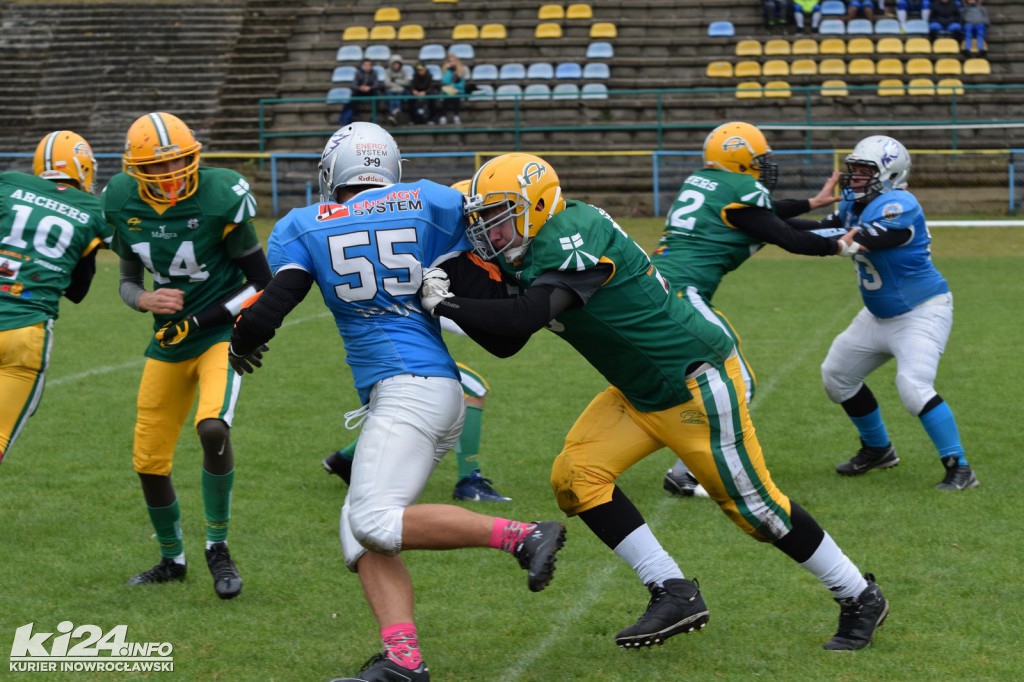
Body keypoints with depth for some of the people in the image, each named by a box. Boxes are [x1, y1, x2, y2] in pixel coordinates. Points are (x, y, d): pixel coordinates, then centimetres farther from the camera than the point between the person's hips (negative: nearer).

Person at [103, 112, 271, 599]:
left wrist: (196, 322, -16)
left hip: (221, 333, -5)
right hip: (169, 340, 5)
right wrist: (145, 300, -16)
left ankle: (218, 547, -9)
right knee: (148, 461, 8)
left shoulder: (220, 199, -18)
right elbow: (128, 281, 8)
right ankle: (172, 559, 33)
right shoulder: (123, 202, -5)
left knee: (212, 428, -30)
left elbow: (262, 284, -11)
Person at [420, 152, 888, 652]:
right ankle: (674, 595, 2)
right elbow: (505, 343, 5)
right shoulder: (529, 259, 6)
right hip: (641, 394, 10)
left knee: (753, 502, -1)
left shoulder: (573, 233, -24)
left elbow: (527, 316, -36)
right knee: (577, 475, -3)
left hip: (695, 381, -9)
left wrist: (445, 306, -26)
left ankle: (860, 598, 16)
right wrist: (459, 283, -6)